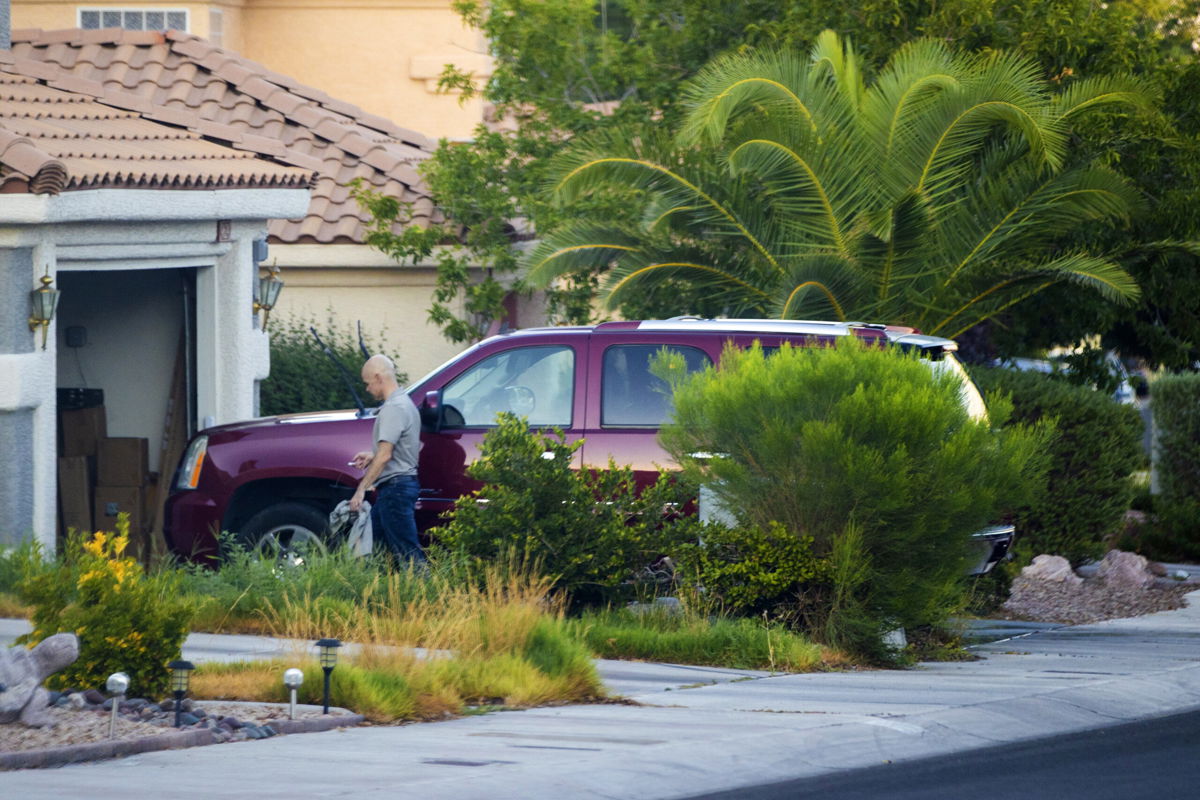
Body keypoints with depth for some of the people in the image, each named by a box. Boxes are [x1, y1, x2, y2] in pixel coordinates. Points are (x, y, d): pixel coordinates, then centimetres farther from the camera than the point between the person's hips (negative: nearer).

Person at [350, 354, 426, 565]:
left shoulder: (393, 409, -15)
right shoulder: (406, 403, 18)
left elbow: (385, 455, -21)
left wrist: (362, 489, -18)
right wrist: (372, 456, 21)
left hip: (395, 486, -11)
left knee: (407, 551, -12)